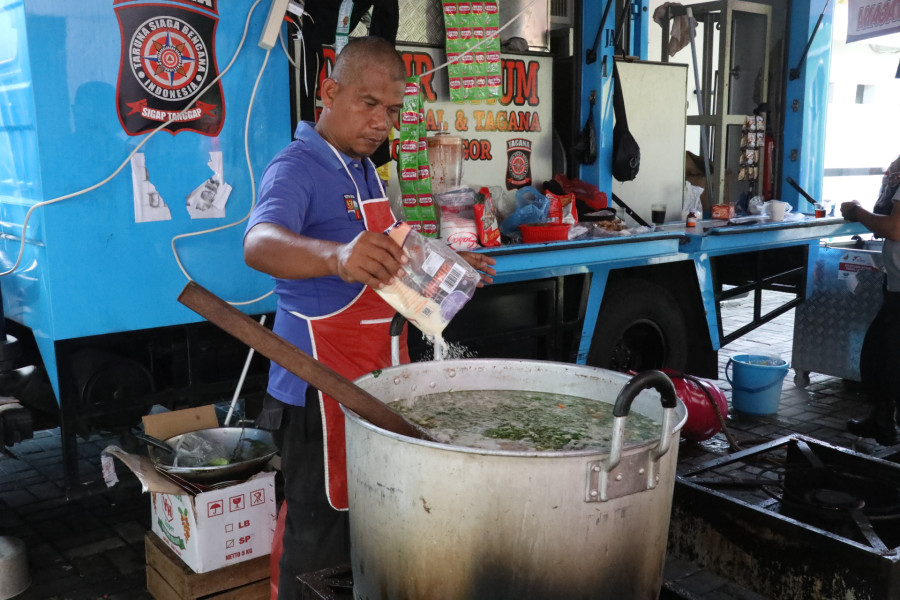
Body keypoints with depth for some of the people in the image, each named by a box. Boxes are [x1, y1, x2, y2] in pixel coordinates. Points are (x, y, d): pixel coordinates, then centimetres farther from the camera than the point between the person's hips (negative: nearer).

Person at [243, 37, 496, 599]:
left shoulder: (365, 169, 14)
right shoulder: (297, 168, -16)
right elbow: (261, 243, -37)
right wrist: (335, 255, -56)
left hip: (373, 373, 9)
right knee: (319, 527, 1)